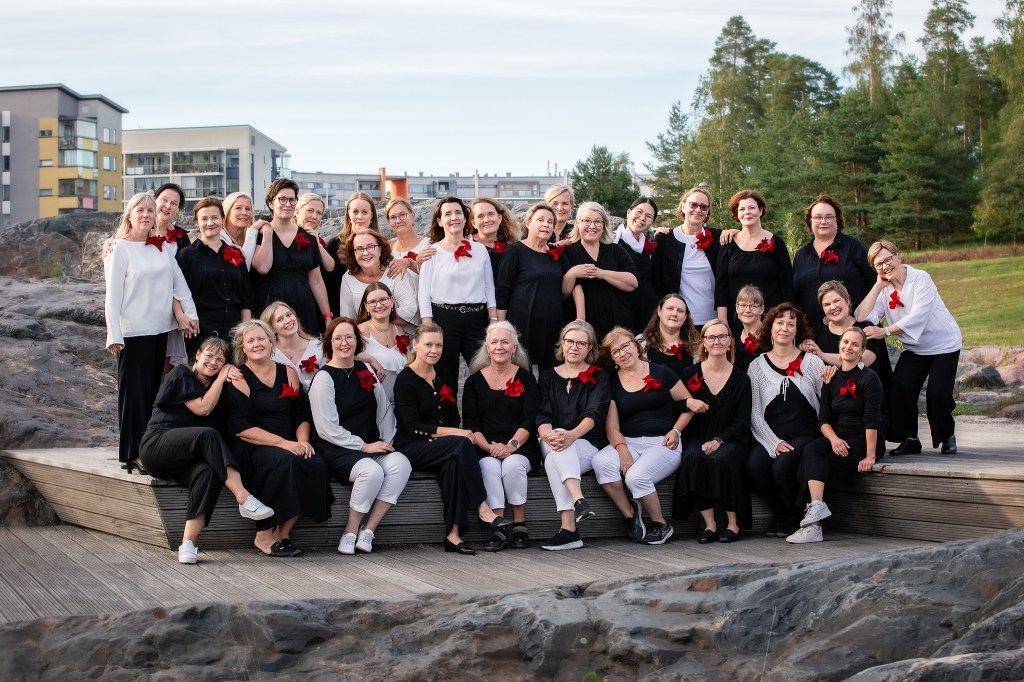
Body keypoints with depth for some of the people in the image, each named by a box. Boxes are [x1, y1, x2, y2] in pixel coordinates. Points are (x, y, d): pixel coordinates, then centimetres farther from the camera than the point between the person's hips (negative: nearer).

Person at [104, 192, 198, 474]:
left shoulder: (161, 247, 11)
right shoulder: (121, 249, -4)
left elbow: (179, 282, 13)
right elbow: (113, 295, -8)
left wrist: (188, 313, 2)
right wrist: (114, 335, -13)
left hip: (160, 329, 5)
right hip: (133, 331, -5)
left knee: (153, 391, 9)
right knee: (134, 392, -3)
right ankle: (132, 454, 1)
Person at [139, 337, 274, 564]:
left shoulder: (215, 385, 21)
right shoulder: (181, 375, 3)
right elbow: (202, 408, -10)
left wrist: (230, 376, -1)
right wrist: (222, 377, -1)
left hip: (186, 458, 5)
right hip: (156, 445, -5)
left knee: (207, 472, -32)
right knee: (207, 434, -34)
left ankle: (188, 543, -42)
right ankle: (244, 499, -43)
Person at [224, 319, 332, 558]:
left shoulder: (288, 373, 15)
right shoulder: (239, 379, 0)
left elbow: (302, 415, 14)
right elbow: (241, 428, -10)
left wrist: (303, 440, -8)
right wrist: (282, 442, -18)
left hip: (289, 446, 5)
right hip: (252, 449, -5)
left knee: (317, 464, -26)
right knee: (284, 460, -36)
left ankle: (281, 533, -15)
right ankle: (264, 536, -22)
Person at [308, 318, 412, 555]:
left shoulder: (365, 371, 14)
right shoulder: (324, 378, -4)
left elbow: (385, 410, 18)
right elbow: (328, 429, -10)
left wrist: (386, 442, 3)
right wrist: (364, 446, -12)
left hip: (372, 446, 6)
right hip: (336, 451, -6)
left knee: (400, 464, -24)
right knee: (372, 471, -34)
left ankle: (368, 531, -18)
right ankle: (350, 533, -16)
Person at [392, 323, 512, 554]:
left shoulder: (445, 378, 15)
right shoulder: (405, 380, -5)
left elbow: (454, 418, 15)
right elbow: (413, 427, -13)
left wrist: (437, 434, -8)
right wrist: (454, 433, -19)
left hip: (439, 449, 5)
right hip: (411, 449, -5)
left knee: (454, 463, -32)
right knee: (461, 444, -32)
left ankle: (454, 534, -35)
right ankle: (483, 510, -33)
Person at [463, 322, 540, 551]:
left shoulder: (526, 378, 8)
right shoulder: (474, 381, 11)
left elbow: (529, 420, -2)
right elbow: (471, 424, 4)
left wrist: (511, 446, -18)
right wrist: (489, 447, -14)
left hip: (521, 447, -1)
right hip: (485, 448, 1)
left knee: (512, 464, -33)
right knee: (489, 466, -32)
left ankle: (520, 525, -21)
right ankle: (498, 530, -33)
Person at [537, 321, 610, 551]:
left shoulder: (598, 377, 11)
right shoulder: (547, 376, 19)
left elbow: (594, 413, -7)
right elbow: (542, 415, 4)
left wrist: (572, 435, -28)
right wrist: (547, 433, -21)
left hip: (589, 446, -2)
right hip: (552, 445, 2)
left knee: (553, 460, -35)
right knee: (556, 442, -37)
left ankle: (568, 529, -48)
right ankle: (579, 501, -55)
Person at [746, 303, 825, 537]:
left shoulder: (811, 363, 7)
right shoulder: (757, 366, 9)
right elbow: (755, 413, 3)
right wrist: (775, 443, -8)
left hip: (804, 434, -2)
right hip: (769, 436, 2)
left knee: (782, 467, -31)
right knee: (754, 467, -27)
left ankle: (792, 516, -1)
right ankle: (781, 515, 0)